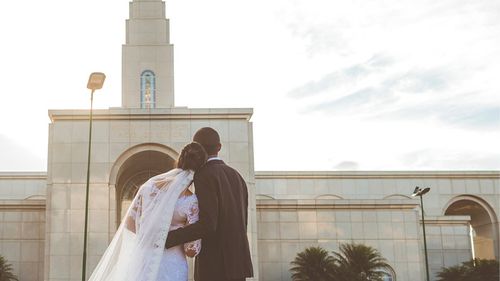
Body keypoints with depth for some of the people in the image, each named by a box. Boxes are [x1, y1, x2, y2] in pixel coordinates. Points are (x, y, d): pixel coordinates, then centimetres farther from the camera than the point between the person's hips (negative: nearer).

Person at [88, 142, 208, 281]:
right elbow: (192, 250, -12)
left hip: (142, 261, 4)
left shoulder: (150, 185, -4)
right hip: (171, 266, -4)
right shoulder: (190, 202, -15)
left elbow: (130, 224, 4)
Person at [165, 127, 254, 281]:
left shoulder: (204, 176, -11)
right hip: (236, 261, 8)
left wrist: (166, 239, -17)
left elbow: (207, 225, -21)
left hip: (215, 265, -8)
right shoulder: (236, 177, 16)